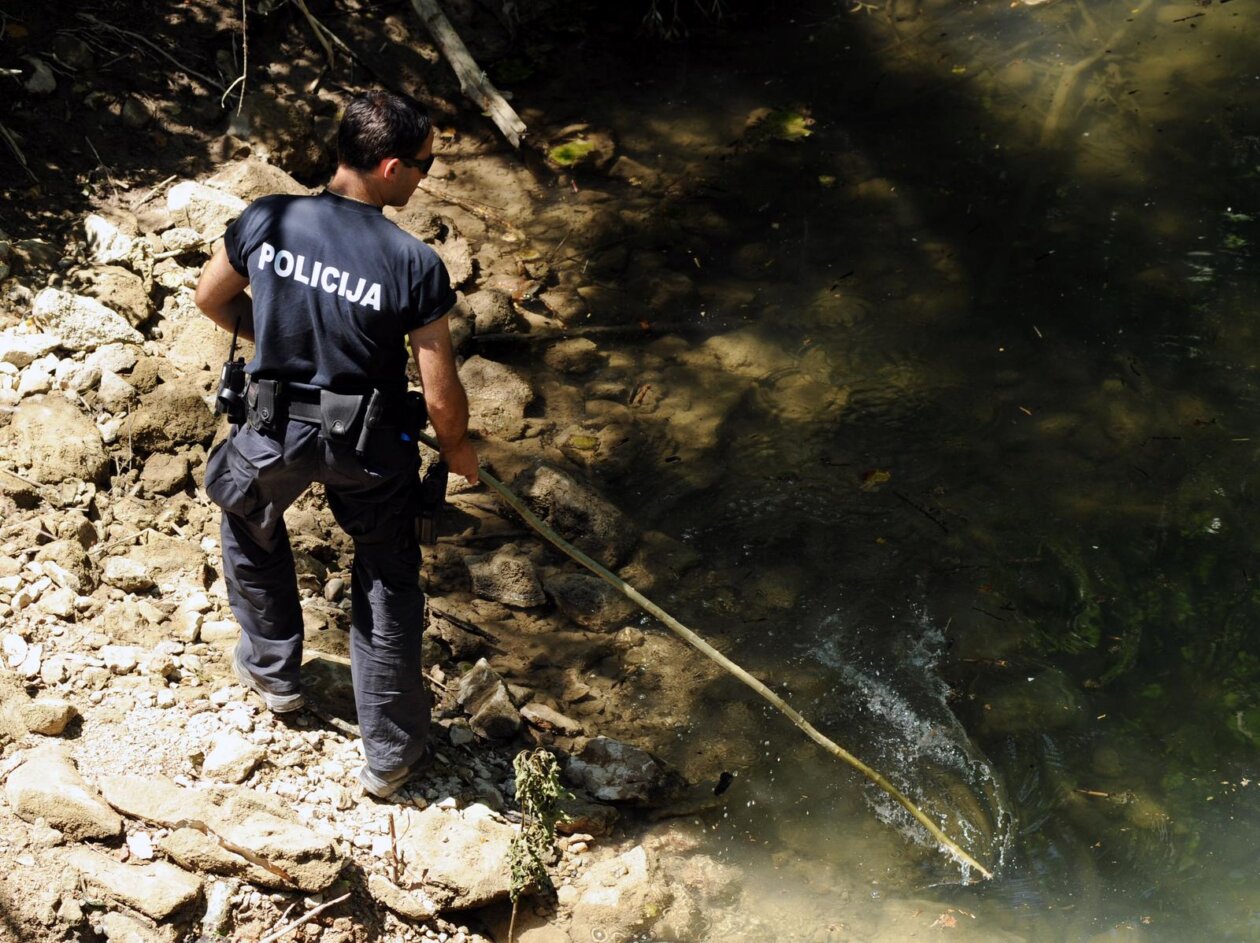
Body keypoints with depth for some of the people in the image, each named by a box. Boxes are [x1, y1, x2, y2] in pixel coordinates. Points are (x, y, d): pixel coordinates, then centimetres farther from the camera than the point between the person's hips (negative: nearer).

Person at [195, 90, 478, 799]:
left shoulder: (266, 222, -16)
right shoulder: (416, 266, -23)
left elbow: (213, 300, 4)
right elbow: (442, 398, -16)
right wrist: (459, 451, 6)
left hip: (277, 431, 2)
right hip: (372, 448, -2)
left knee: (251, 529, 34)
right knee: (389, 584, 19)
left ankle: (273, 671, 51)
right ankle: (390, 754, 28)